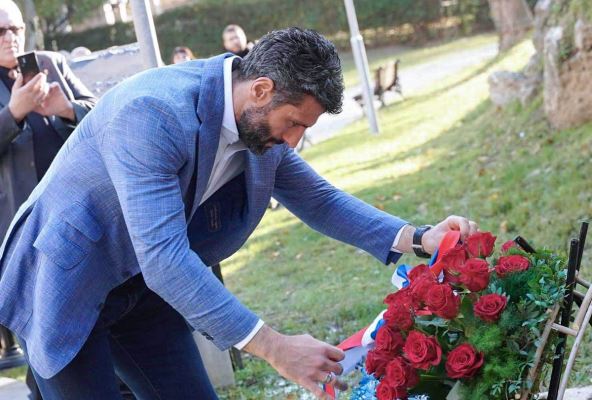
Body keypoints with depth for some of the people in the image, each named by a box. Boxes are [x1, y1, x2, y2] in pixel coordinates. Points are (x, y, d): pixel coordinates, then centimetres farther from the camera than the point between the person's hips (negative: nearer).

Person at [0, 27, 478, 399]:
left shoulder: (262, 126, -7)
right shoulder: (154, 111, -33)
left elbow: (318, 198, 6)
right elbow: (163, 258, -38)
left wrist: (418, 239, -9)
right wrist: (274, 348, -39)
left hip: (142, 288, 7)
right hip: (65, 284, -7)